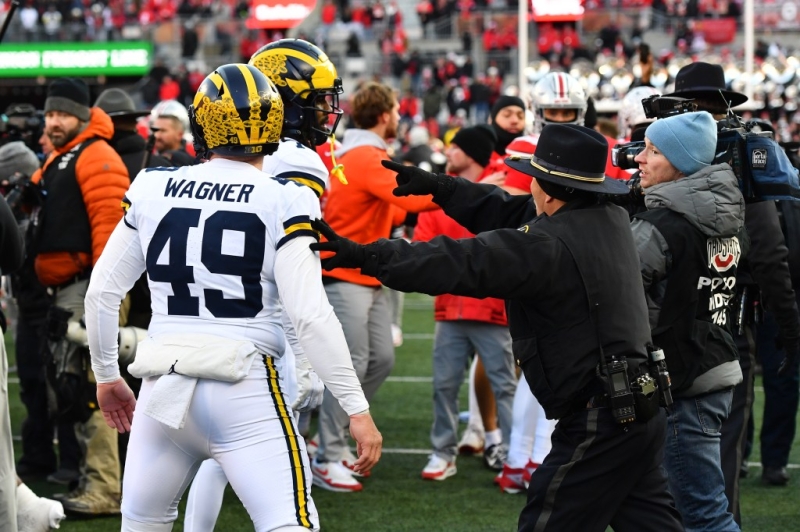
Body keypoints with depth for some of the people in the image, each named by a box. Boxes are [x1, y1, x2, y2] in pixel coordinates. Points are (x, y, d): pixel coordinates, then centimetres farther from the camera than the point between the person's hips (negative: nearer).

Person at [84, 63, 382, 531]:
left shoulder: (152, 190, 5)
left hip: (166, 386, 4)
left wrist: (107, 374, 26)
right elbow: (311, 317, -14)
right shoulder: (282, 203, -7)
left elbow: (102, 292, 11)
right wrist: (358, 410, -8)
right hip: (244, 389, -4)